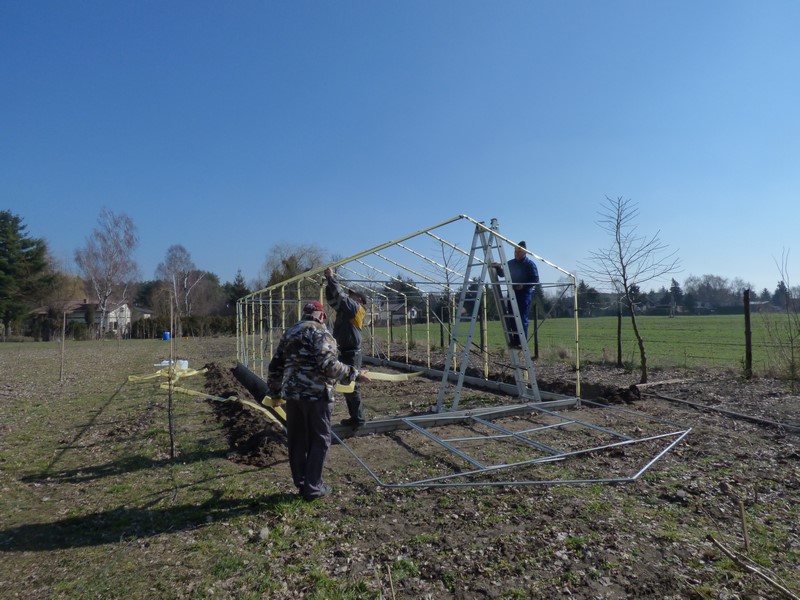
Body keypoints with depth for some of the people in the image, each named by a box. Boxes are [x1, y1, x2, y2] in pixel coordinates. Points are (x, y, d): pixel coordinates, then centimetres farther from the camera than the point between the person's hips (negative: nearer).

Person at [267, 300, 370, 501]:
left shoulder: (289, 332, 16)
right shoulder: (320, 331, -8)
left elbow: (275, 365, 18)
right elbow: (328, 364, -21)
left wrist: (275, 390, 28)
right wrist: (354, 374, -14)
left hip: (292, 393, 7)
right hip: (315, 394, -7)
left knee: (297, 440, 15)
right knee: (319, 440, 5)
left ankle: (300, 483, 25)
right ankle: (312, 487, 11)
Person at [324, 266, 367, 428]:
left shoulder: (356, 307, -8)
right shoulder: (345, 309, 15)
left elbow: (340, 295, -17)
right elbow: (333, 299, 16)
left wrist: (331, 277, -9)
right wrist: (330, 281, 7)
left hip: (351, 353, -9)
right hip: (345, 352, 9)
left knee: (353, 387, -5)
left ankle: (359, 419, 1)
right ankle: (354, 417, 21)